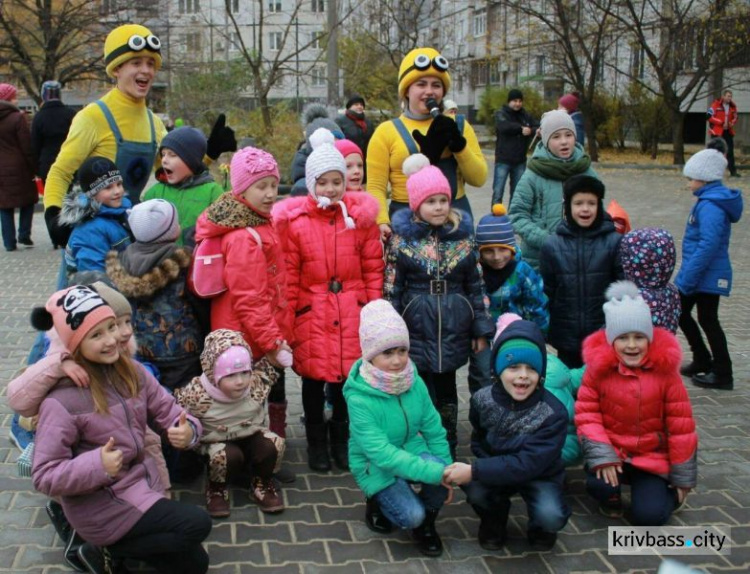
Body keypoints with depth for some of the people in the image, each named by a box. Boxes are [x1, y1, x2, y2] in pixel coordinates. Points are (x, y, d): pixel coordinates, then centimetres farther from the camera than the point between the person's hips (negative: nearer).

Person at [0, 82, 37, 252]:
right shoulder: (17, 118, -11)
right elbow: (27, 147, -12)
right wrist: (33, 168, -6)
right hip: (18, 169, -4)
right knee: (28, 200, 13)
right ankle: (24, 235, 4)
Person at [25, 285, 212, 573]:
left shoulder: (132, 371, -4)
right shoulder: (62, 401, -22)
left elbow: (168, 412, -2)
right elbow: (44, 476, -20)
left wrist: (187, 430, -25)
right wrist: (97, 465, -35)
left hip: (143, 482, 6)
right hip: (100, 504, -6)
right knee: (197, 525, -15)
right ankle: (107, 551, 2)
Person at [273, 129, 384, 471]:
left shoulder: (361, 216, 1)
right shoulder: (294, 221, -4)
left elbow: (373, 268, 5)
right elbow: (288, 276, -3)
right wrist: (286, 320, -3)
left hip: (351, 314, 1)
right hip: (311, 315, -1)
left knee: (346, 377, 9)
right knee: (314, 379, 10)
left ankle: (341, 439, 30)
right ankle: (317, 442, 28)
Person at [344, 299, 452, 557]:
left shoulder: (414, 382, -12)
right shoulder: (359, 398, -28)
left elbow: (434, 430, -3)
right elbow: (383, 454, -33)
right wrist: (436, 473, -38)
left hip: (412, 451, 4)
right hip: (377, 467, -4)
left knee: (439, 468, -28)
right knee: (411, 515, -23)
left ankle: (426, 524, 2)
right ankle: (379, 503, 12)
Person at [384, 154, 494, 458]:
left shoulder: (463, 233, 3)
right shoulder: (402, 236, -4)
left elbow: (476, 285, 7)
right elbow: (391, 289, -3)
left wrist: (481, 330, 5)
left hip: (453, 328, 3)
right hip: (416, 328, -2)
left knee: (446, 391, 14)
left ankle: (448, 453, 28)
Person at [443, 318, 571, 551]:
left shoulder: (553, 413, -24)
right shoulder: (483, 400, -13)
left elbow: (529, 464, -30)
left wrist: (474, 470, -37)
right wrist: (488, 467, -18)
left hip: (539, 477, -2)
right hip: (497, 472, 2)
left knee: (551, 516, -32)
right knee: (473, 487, -31)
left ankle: (540, 526, 8)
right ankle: (494, 520, 5)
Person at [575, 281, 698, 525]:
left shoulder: (665, 372, -10)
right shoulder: (598, 369, -10)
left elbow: (681, 426, -4)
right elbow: (586, 415, -8)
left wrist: (683, 477, -1)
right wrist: (601, 457, -21)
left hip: (653, 457, 0)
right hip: (611, 452, 0)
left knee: (649, 516, -16)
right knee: (599, 485, -30)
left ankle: (660, 491, 21)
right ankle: (611, 501, 9)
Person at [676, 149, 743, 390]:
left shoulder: (710, 206, -22)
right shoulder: (711, 200, 10)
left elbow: (708, 245, -28)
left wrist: (688, 278, -25)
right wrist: (687, 275, 20)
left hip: (706, 276, -10)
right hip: (705, 275, 10)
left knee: (707, 321, 0)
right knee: (681, 313, 19)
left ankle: (722, 374, 10)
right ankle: (703, 361, 31)